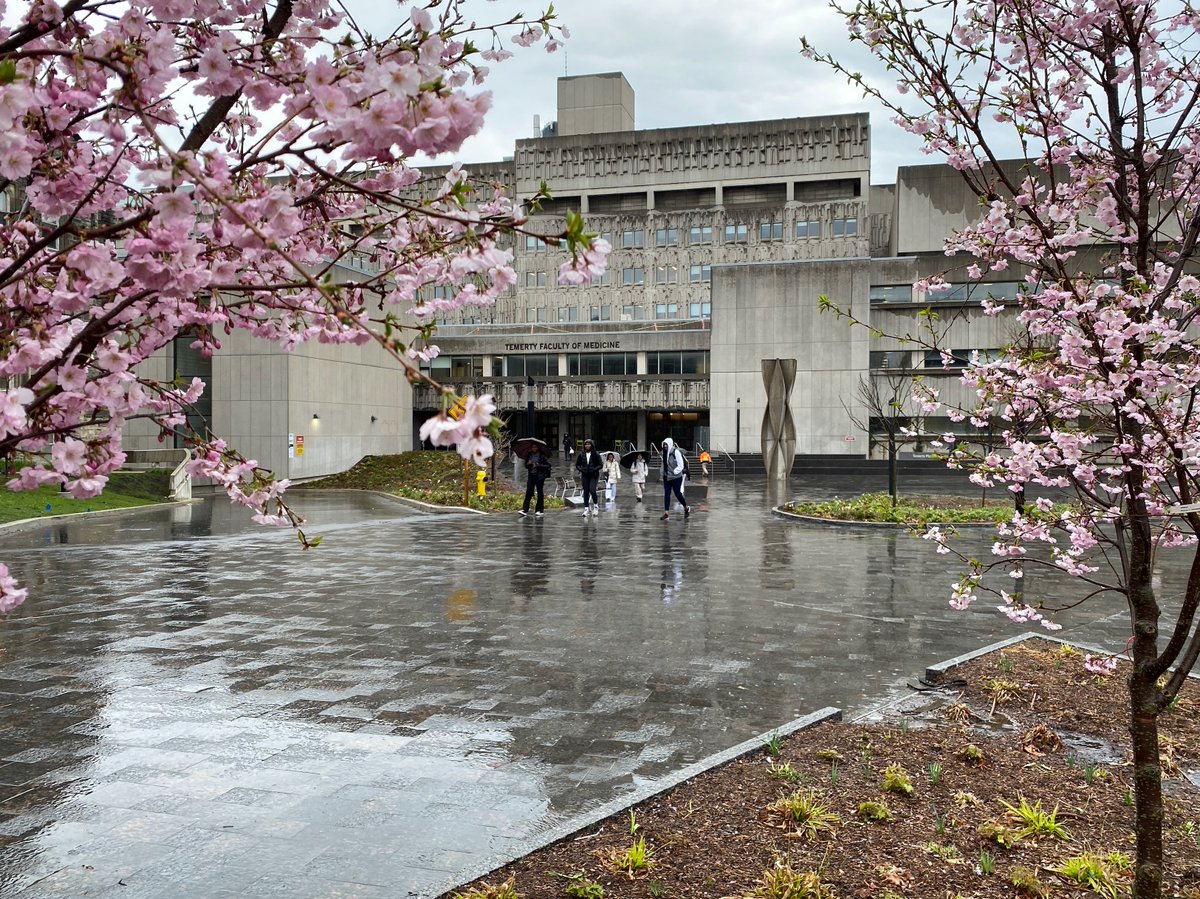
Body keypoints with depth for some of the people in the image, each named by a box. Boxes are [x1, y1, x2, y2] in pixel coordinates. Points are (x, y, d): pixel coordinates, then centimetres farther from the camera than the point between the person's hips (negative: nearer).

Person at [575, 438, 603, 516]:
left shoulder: (596, 454, -3)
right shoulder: (581, 455, 5)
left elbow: (601, 465, -3)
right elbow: (577, 464, 11)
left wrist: (594, 469, -16)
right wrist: (581, 469, -6)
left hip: (594, 475, -3)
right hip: (585, 476, 3)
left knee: (592, 490, -15)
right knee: (586, 492, 2)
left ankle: (596, 505, 8)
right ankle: (586, 509, 7)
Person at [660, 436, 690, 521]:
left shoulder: (676, 452, -12)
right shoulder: (665, 453, 8)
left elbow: (681, 466, -12)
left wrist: (673, 472, -15)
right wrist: (663, 473, 9)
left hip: (676, 477, -6)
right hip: (667, 478, 6)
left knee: (677, 493, -1)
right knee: (666, 494, 0)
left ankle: (686, 508, 22)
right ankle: (666, 512, 0)